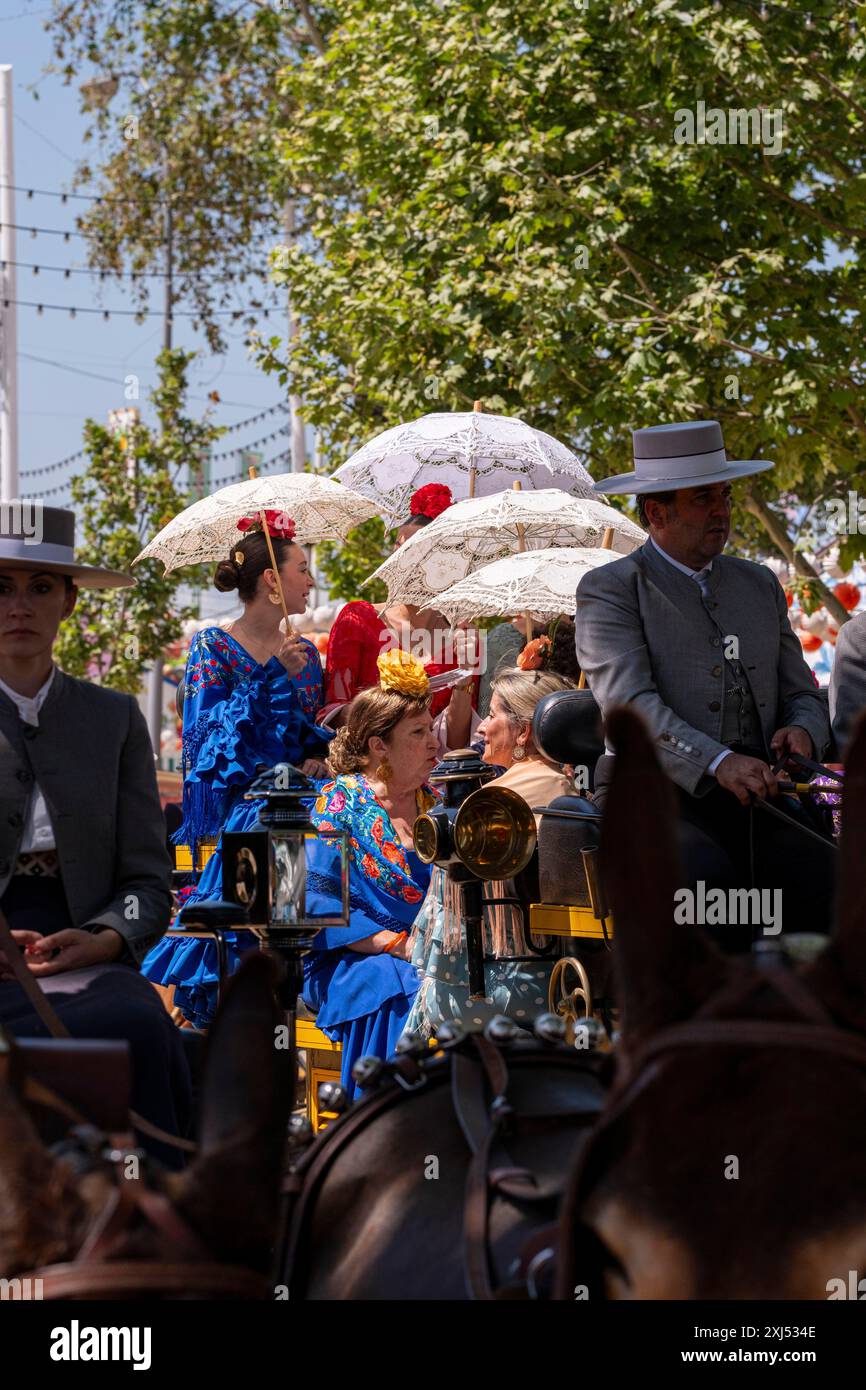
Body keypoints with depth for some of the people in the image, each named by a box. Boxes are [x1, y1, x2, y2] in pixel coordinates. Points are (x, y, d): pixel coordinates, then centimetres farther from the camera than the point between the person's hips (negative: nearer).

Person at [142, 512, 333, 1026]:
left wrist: (318, 757, -1)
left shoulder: (305, 653, 17)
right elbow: (209, 727, -12)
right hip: (236, 804, -5)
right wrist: (276, 676, -16)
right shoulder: (212, 648, 1)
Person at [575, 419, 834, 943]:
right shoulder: (609, 590, 4)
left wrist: (802, 731, -3)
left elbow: (803, 696, 24)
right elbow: (628, 703, -11)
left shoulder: (759, 585, 22)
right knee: (707, 881, -37)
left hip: (756, 802, 5)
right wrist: (717, 763, -27)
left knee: (826, 879, -25)